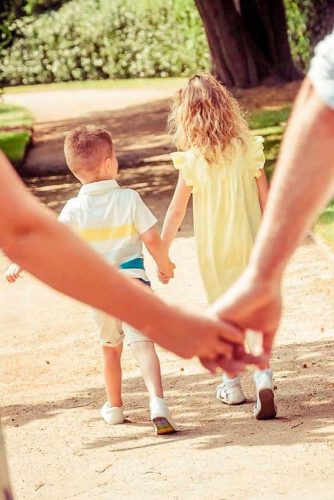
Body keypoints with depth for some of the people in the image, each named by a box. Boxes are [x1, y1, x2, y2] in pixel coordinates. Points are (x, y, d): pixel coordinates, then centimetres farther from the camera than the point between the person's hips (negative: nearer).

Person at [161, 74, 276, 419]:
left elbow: (176, 211, -7)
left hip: (214, 250, -1)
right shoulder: (247, 148, -6)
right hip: (250, 244, 1)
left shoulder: (192, 161, -12)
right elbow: (265, 198, -1)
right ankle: (263, 377, -16)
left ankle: (232, 385, 26)